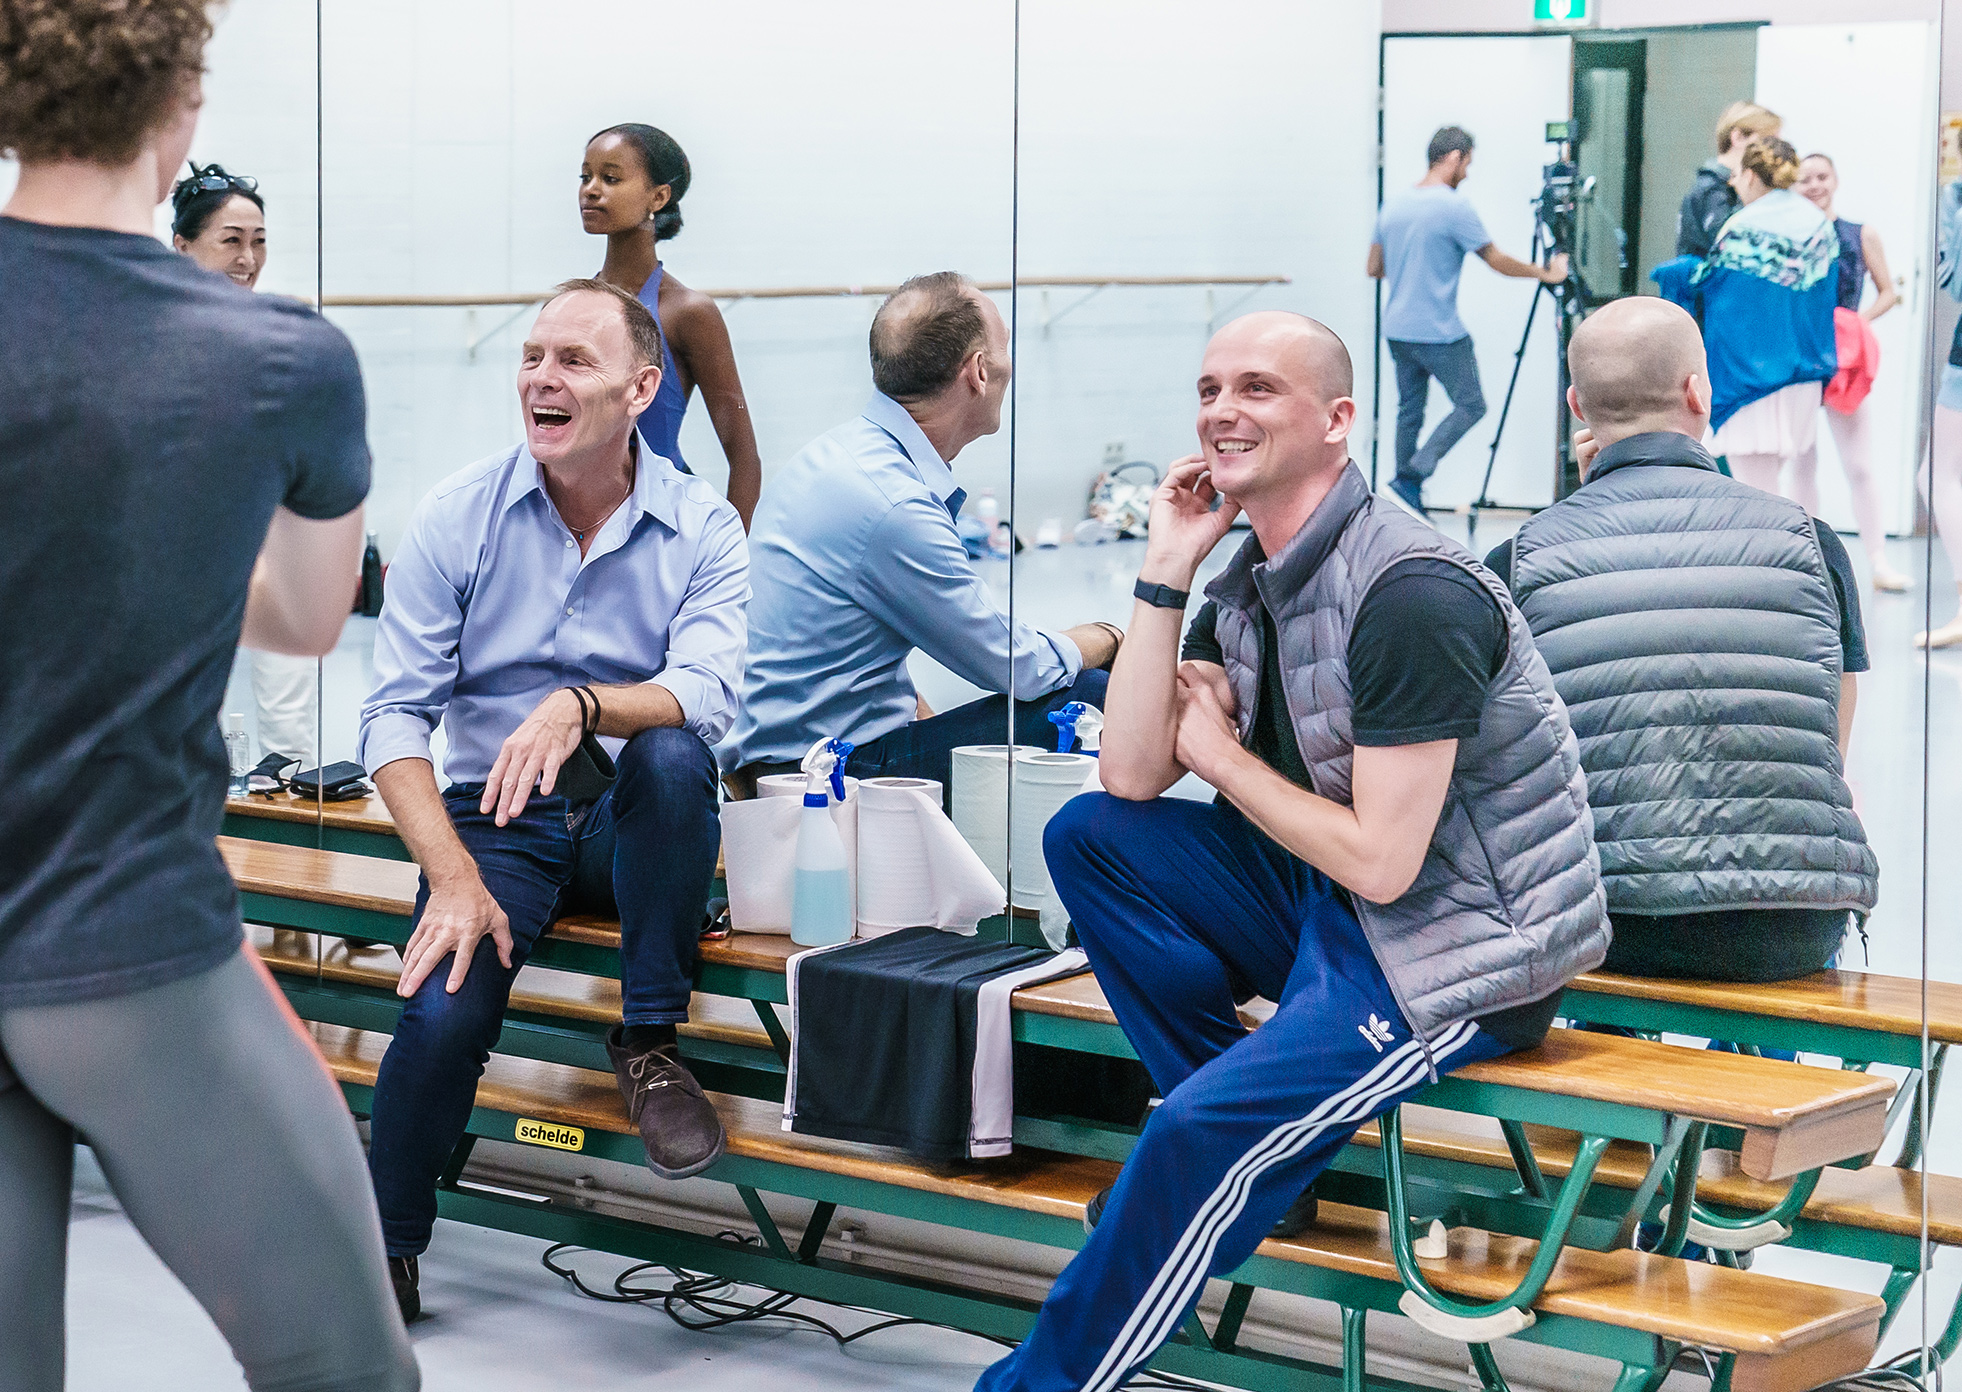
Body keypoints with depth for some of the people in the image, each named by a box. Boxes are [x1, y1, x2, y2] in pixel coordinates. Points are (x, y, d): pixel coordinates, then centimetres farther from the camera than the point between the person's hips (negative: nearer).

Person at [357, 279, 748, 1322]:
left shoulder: (702, 528, -2)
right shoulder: (458, 515, -2)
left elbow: (706, 694, -19)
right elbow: (395, 715, -6)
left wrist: (583, 706, -41)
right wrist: (455, 879, -21)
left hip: (634, 823, 0)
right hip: (495, 817, 0)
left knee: (670, 754, -35)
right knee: (444, 1010, -28)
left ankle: (649, 1044, -17)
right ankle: (385, 1254, -3)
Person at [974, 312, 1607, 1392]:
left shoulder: (1409, 596, -23)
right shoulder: (1248, 583, 5)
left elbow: (1378, 862, -24)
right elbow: (1133, 777, 0)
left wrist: (1220, 754, -9)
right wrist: (1166, 572, -6)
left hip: (1464, 947, -9)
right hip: (1336, 899, 9)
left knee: (1206, 1130, -23)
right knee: (1088, 838, 2)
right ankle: (1247, 1128, 4)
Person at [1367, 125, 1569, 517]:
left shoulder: (1392, 205, 9)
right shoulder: (1454, 206, -13)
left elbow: (1374, 268, 16)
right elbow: (1497, 261, -6)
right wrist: (1545, 274, 8)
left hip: (1397, 332, 7)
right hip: (1439, 334, -7)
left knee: (1409, 410, 13)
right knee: (1470, 406, 3)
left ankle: (1407, 499, 13)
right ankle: (1409, 481, -9)